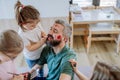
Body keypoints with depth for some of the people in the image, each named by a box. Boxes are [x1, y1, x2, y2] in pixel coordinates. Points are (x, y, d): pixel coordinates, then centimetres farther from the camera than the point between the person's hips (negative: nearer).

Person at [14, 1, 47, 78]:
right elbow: (30, 48, -28)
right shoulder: (22, 35, -35)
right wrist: (42, 42, -36)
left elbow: (42, 32, -1)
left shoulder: (37, 24, -20)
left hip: (41, 53, 5)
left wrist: (45, 37, -23)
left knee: (41, 69, 32)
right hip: (33, 59, -5)